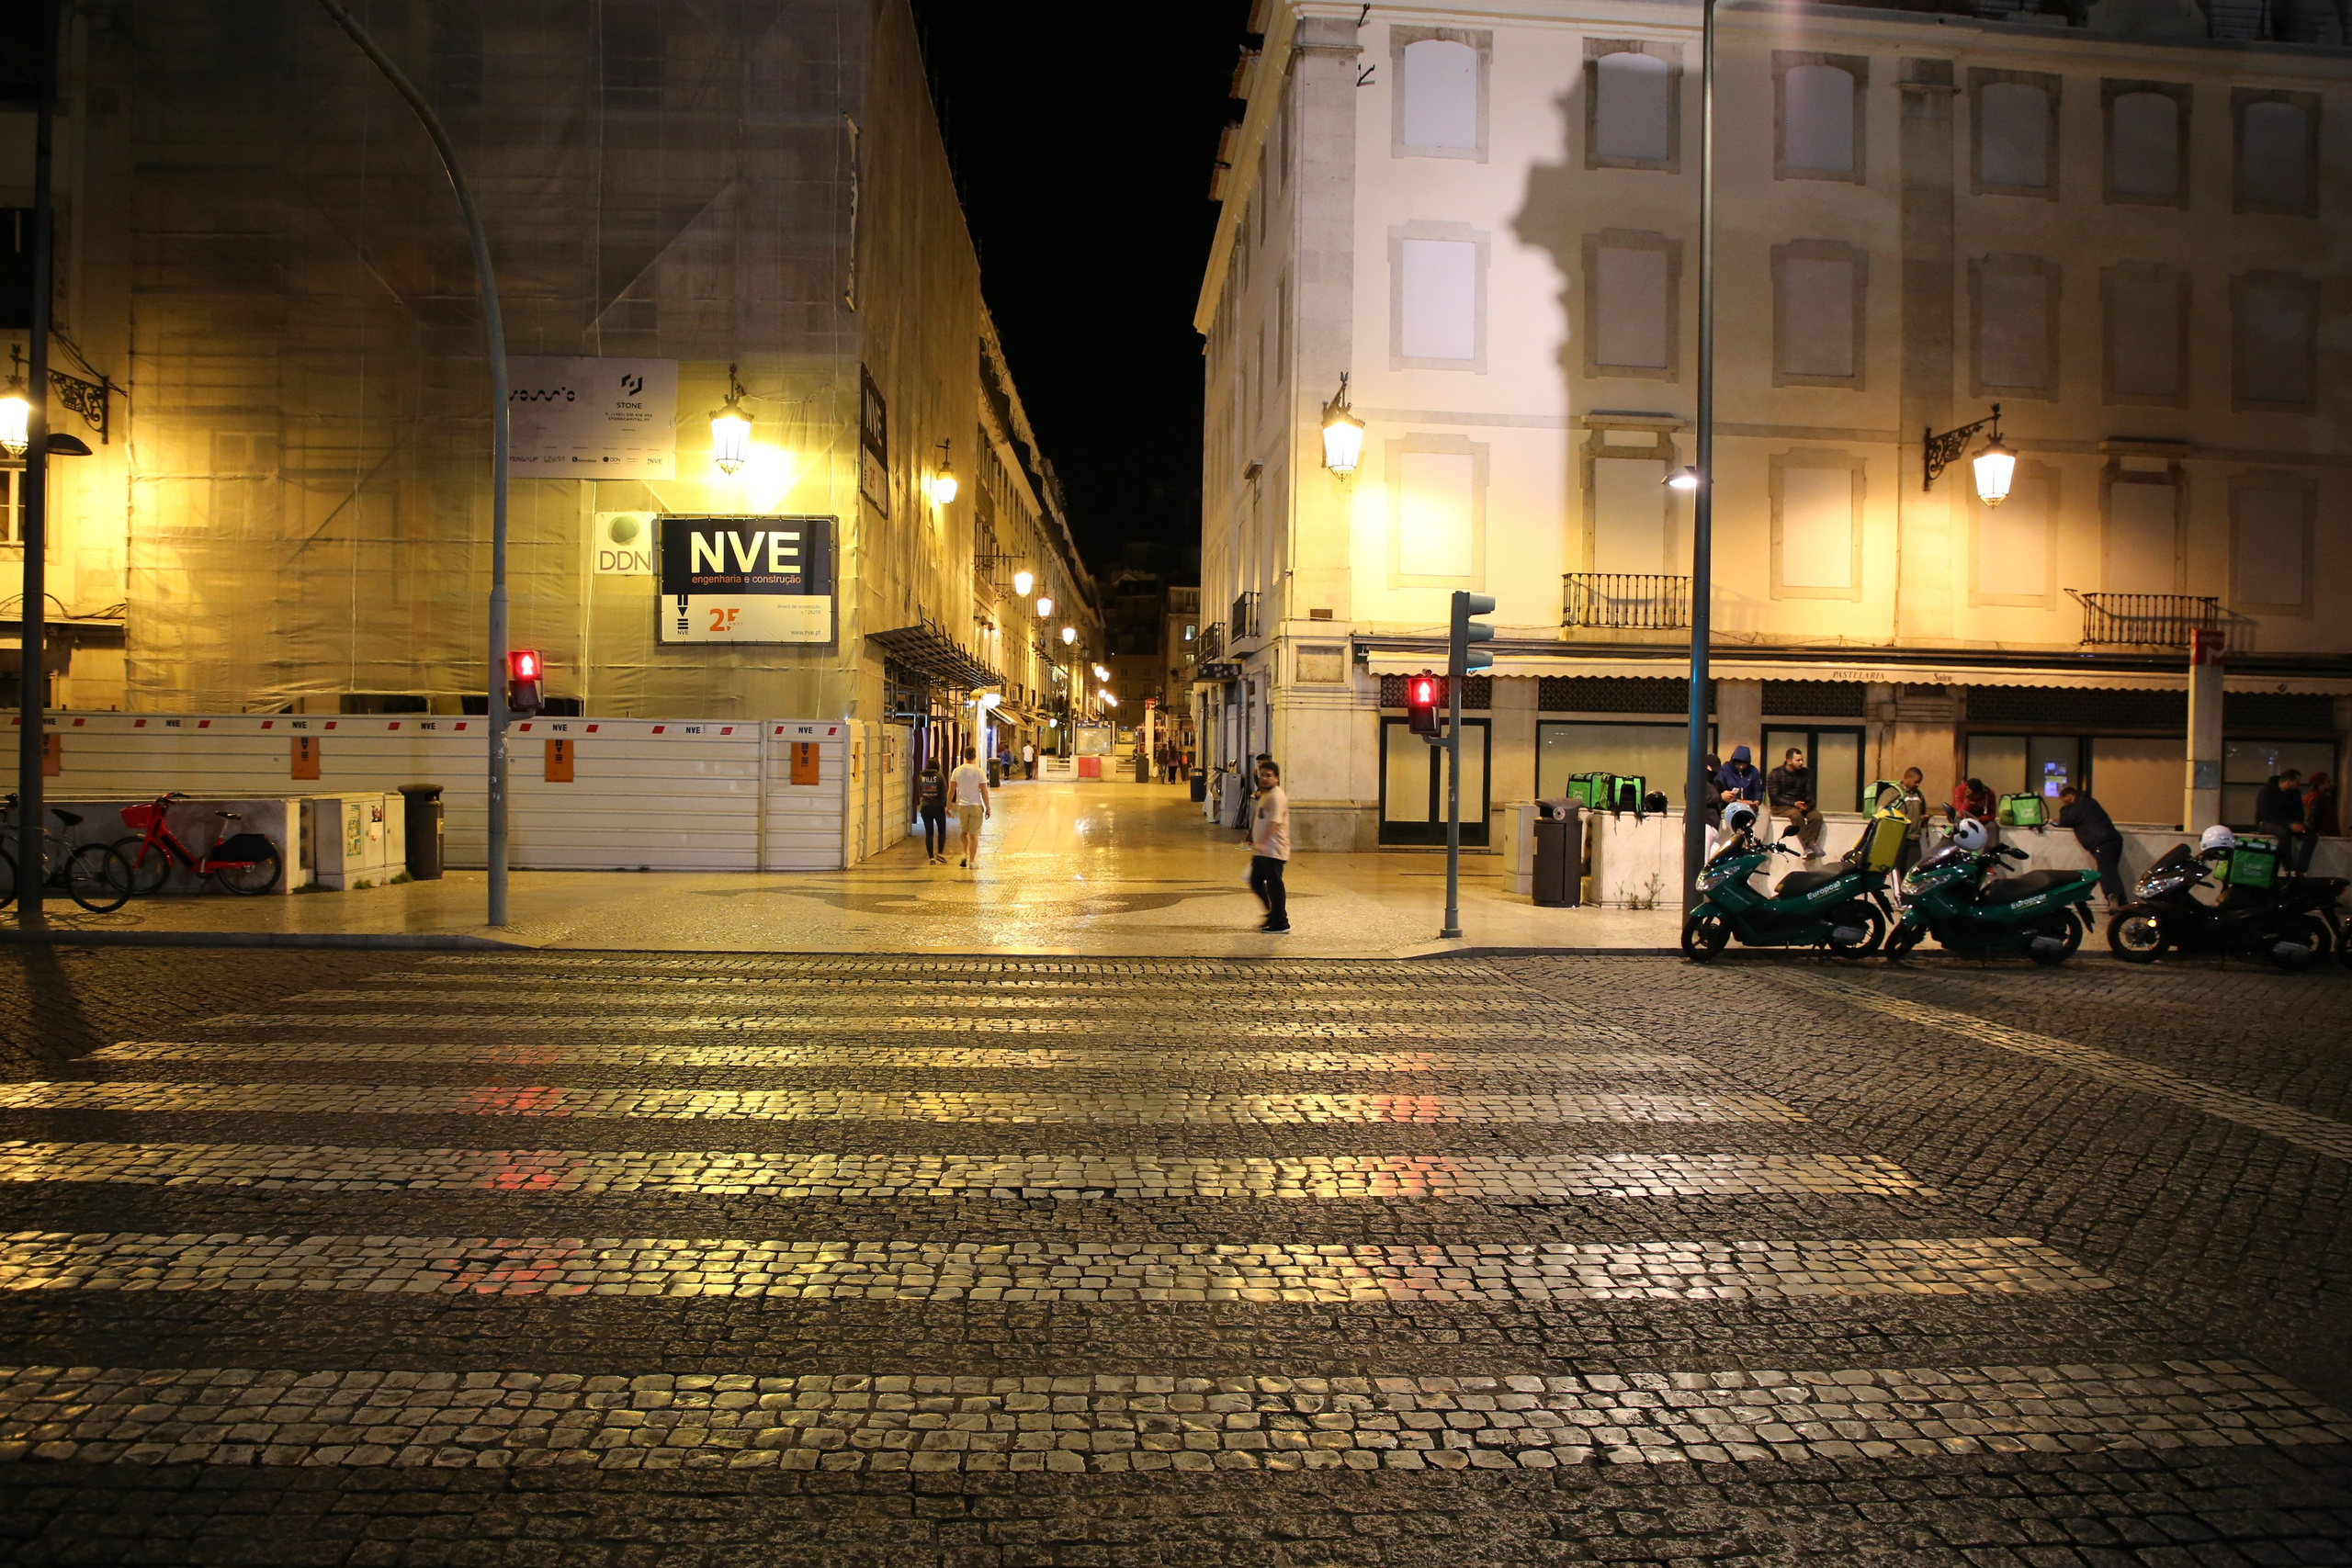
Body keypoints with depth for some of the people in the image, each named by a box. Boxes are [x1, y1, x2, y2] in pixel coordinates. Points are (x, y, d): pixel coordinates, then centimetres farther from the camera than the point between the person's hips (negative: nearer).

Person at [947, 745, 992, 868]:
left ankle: (965, 855, 4)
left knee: (964, 832, 20)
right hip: (976, 806, -2)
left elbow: (951, 790, 2)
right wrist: (988, 808, 0)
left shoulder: (957, 771, -1)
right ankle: (971, 861, 3)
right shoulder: (979, 771, -8)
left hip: (962, 806, 2)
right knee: (973, 834, 3)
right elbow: (984, 791, -8)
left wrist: (948, 806, 12)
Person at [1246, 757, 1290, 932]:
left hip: (1273, 851, -10)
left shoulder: (1276, 796, -15)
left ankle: (1280, 923, 5)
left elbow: (1275, 822, -26)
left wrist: (1262, 843, -33)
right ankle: (1273, 915, 26)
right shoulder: (1264, 794, 17)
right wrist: (1255, 844, 26)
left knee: (1274, 885, -4)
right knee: (1256, 882, 15)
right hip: (1262, 850, 10)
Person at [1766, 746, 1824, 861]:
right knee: (1796, 814, -37)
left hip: (1800, 805, 4)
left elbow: (1809, 793, 11)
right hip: (1780, 807, -4)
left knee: (1816, 815, -27)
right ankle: (1812, 844, -40)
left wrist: (1808, 803, -14)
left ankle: (1809, 849, -34)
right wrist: (1794, 804, -22)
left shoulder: (1806, 773, 9)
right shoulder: (1776, 774, -4)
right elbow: (1774, 797, -10)